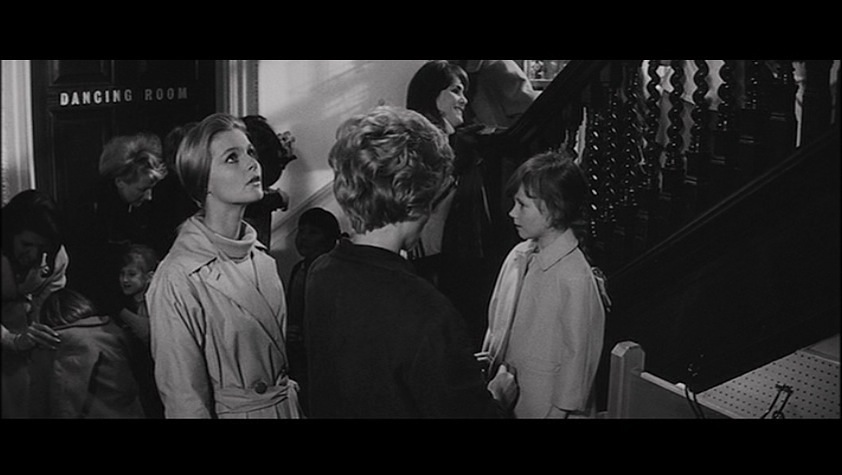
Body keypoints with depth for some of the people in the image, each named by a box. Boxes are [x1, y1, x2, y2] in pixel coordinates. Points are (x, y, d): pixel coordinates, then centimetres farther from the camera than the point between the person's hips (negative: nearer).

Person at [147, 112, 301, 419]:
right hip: (235, 413, -6)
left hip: (288, 407, 6)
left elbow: (280, 351, 7)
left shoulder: (260, 256, -1)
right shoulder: (177, 280, -21)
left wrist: (299, 408, 3)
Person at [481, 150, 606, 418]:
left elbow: (578, 359, -15)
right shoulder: (518, 256, -1)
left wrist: (561, 411, -10)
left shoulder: (575, 279, -21)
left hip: (546, 406, -6)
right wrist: (486, 359, 5)